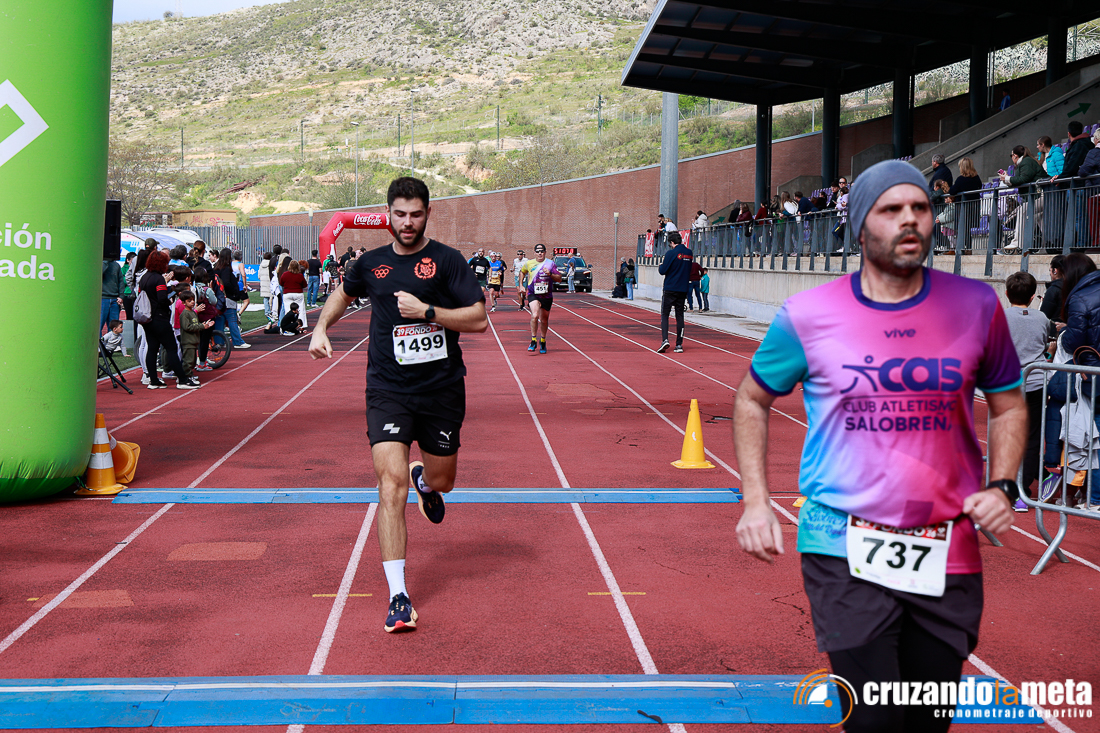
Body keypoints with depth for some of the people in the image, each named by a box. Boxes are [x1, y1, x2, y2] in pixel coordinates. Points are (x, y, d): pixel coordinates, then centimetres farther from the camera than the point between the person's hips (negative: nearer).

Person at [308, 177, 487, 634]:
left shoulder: (447, 260, -3)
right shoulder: (371, 264, 7)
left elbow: (478, 320, -10)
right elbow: (344, 292, 30)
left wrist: (425, 311, -18)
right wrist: (321, 328, 15)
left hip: (442, 389, 0)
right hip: (387, 390, 0)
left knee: (441, 483, 14)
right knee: (392, 484, -15)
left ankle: (424, 480, 56)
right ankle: (398, 597, -13)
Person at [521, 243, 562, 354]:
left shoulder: (550, 264, -1)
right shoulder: (529, 263, 3)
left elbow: (559, 279, -1)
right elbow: (523, 272, 24)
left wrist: (550, 274, -17)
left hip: (547, 296, 1)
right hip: (533, 295, -1)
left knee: (544, 320, 11)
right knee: (535, 315, -23)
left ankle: (542, 341, 33)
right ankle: (533, 341, -14)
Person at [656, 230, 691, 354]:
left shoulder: (671, 253, -12)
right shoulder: (689, 253, 6)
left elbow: (662, 271, -13)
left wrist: (660, 266, 9)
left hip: (670, 289, -5)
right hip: (683, 289, 5)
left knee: (664, 315, 1)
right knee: (680, 316, 8)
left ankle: (665, 340, -16)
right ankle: (679, 345, 6)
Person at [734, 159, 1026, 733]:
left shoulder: (976, 305, 1)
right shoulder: (807, 315, -4)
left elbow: (1008, 405, 15)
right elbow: (753, 400, 11)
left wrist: (1001, 486, -2)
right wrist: (755, 502, 3)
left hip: (948, 555, 3)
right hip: (844, 553, -2)